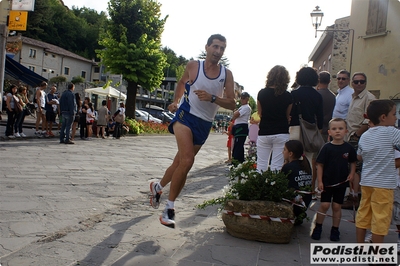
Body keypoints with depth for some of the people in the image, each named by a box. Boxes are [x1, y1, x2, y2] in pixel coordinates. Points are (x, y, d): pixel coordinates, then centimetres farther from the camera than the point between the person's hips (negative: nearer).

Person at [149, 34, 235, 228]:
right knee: (187, 161, -24)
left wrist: (212, 98, -20)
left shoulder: (227, 74, 1)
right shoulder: (193, 66, -2)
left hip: (204, 125, 4)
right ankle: (169, 209, -11)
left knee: (180, 162, 15)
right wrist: (176, 101, 5)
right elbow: (181, 83, 18)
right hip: (186, 116, -4)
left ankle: (158, 187, 44)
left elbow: (231, 104, -5)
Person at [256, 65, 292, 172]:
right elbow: (288, 117, 4)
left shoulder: (262, 93, -2)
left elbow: (260, 114, 6)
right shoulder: (288, 96, -4)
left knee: (261, 166, 8)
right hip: (281, 134, -1)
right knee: (277, 167, 3)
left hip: (264, 134, 1)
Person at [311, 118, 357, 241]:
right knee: (324, 205, -1)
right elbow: (320, 165, -6)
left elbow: (353, 162, 12)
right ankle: (317, 227, 15)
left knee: (337, 206, 9)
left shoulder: (348, 148, -2)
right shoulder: (327, 147, -9)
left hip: (341, 183, 2)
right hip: (327, 182, -2)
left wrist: (351, 173, -5)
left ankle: (335, 230, 22)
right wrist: (320, 181, -9)